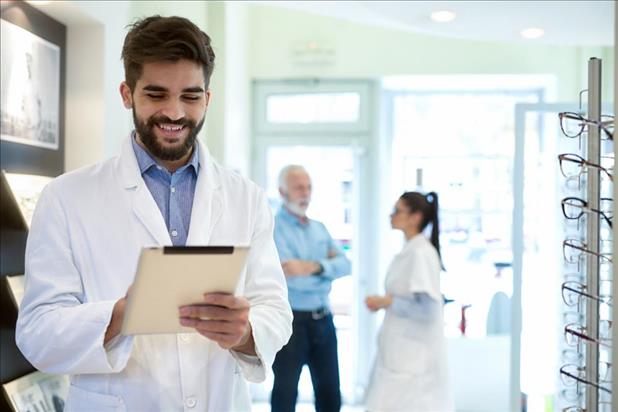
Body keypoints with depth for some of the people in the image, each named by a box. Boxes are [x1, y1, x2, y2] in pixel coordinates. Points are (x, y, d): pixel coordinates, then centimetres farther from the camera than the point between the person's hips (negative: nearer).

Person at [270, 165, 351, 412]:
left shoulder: (319, 228, 12)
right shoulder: (273, 228, -11)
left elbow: (344, 265, -1)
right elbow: (290, 277, -22)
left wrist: (314, 266, -18)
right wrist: (327, 266, -8)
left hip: (323, 319, 7)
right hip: (289, 321, -6)